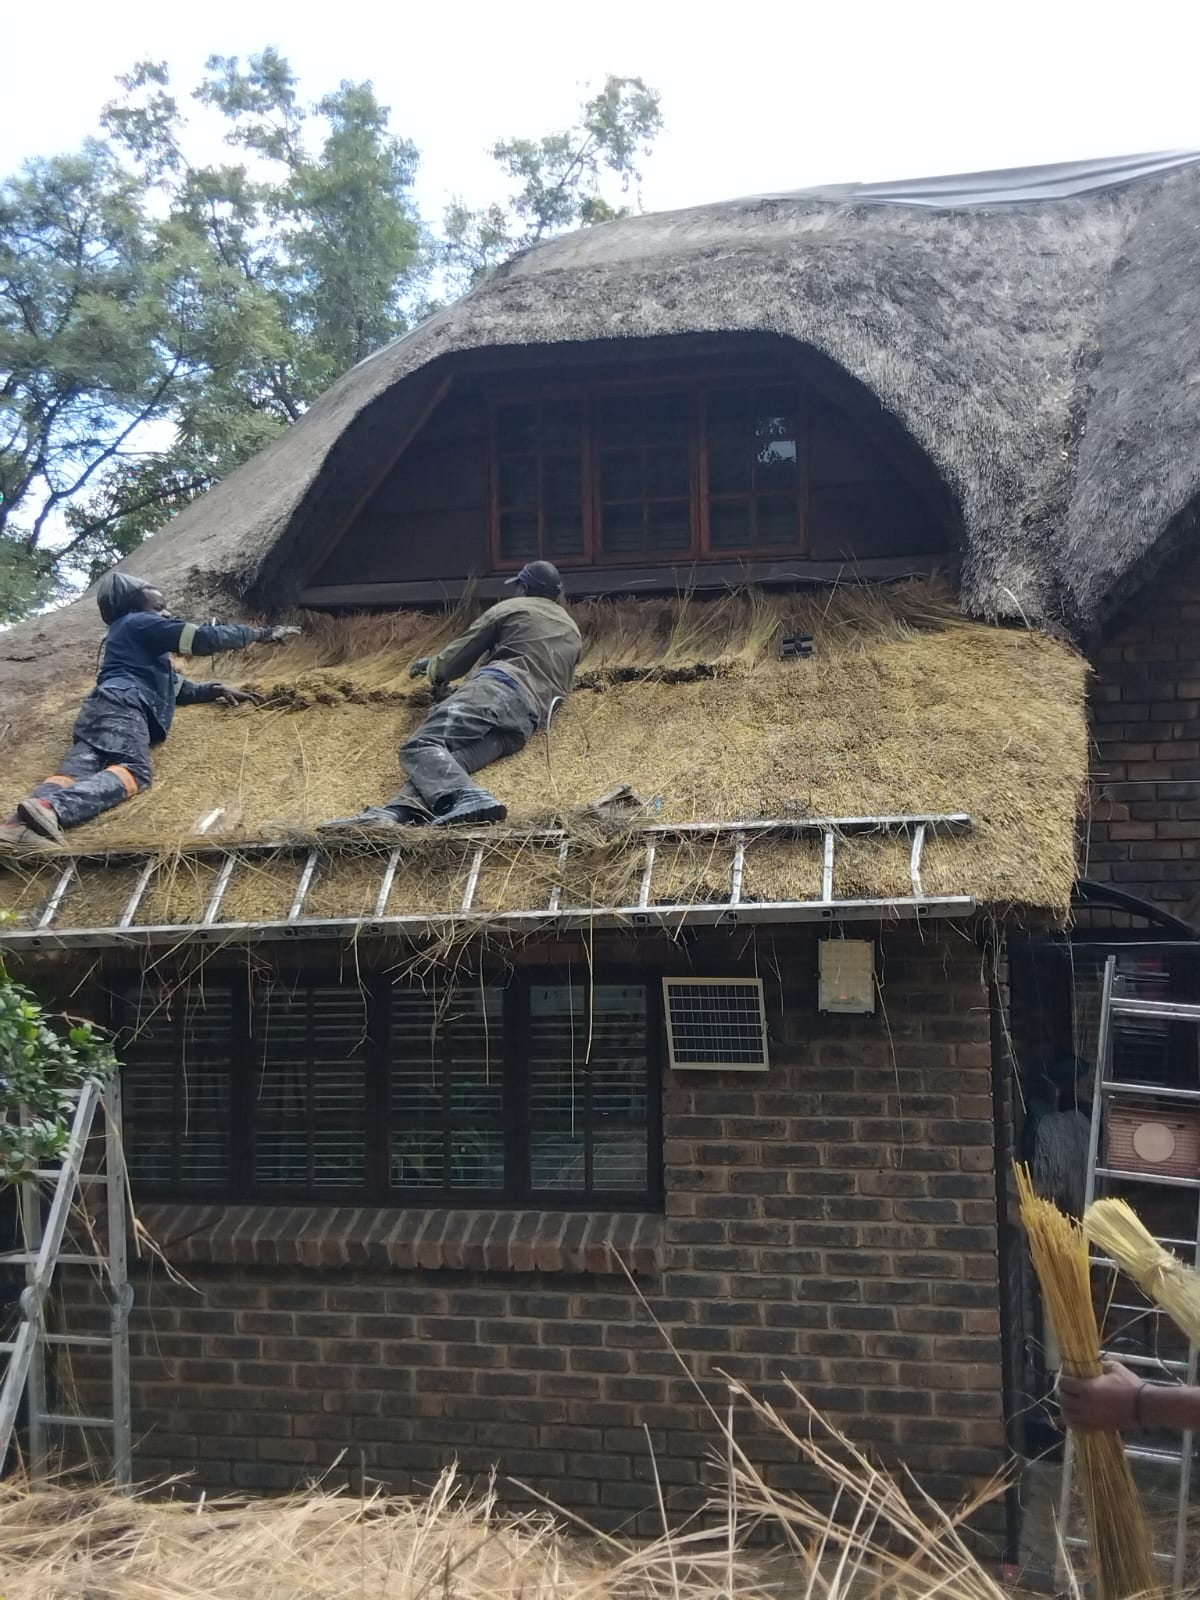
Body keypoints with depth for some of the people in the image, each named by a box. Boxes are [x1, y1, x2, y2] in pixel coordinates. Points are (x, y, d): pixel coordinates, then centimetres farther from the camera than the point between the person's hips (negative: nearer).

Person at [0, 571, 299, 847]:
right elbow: (204, 637, 1)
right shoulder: (141, 623, 10)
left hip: (99, 709, 9)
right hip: (121, 705, -9)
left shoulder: (144, 643, 40)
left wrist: (215, 689, 36)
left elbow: (174, 687, 45)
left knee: (78, 769, -16)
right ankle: (52, 808, -58)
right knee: (135, 769, -30)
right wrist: (258, 634, 9)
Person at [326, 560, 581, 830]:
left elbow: (462, 653, 21)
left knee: (421, 745, -22)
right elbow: (563, 684, 50)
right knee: (446, 763, -14)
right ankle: (394, 814, -46)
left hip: (497, 687, -6)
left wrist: (433, 668, 42)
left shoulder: (511, 608, 19)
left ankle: (468, 798, -54)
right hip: (527, 721, 6)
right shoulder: (573, 635, 37)